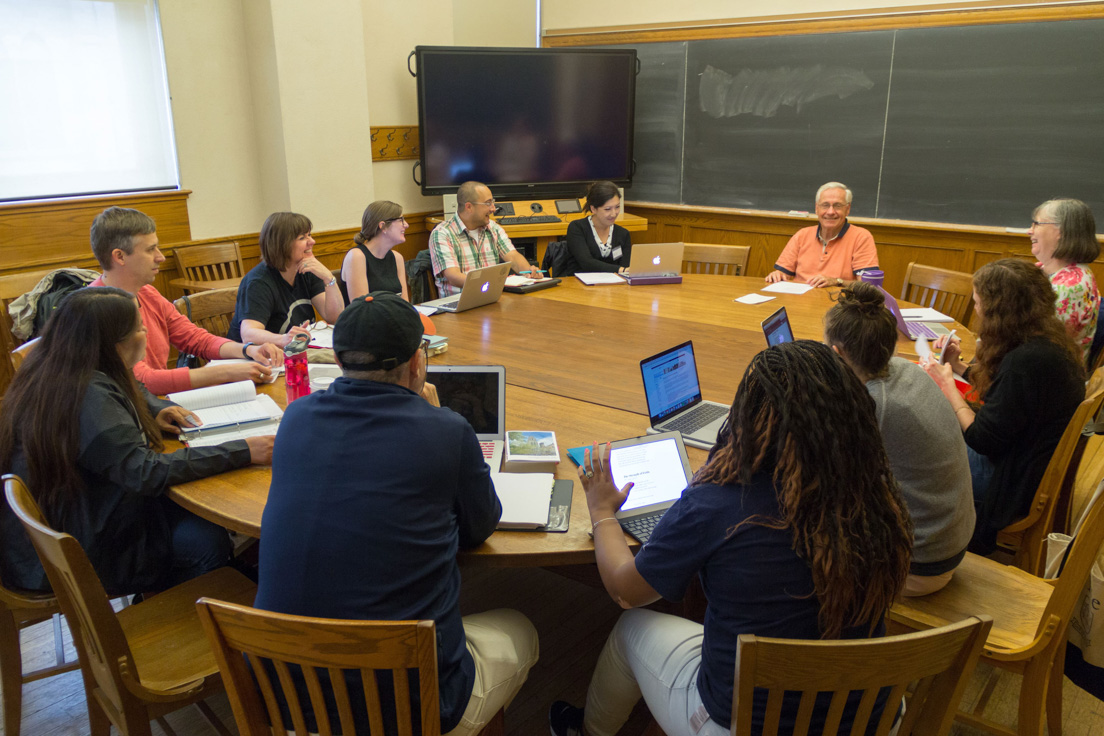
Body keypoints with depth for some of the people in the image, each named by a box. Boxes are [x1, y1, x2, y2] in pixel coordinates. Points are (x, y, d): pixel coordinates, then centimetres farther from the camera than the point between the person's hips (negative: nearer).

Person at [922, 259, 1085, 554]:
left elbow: (982, 440, -24)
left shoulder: (1026, 360, -31)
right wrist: (957, 366, 7)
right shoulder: (1049, 340, 0)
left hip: (1017, 485, -9)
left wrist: (947, 385, -15)